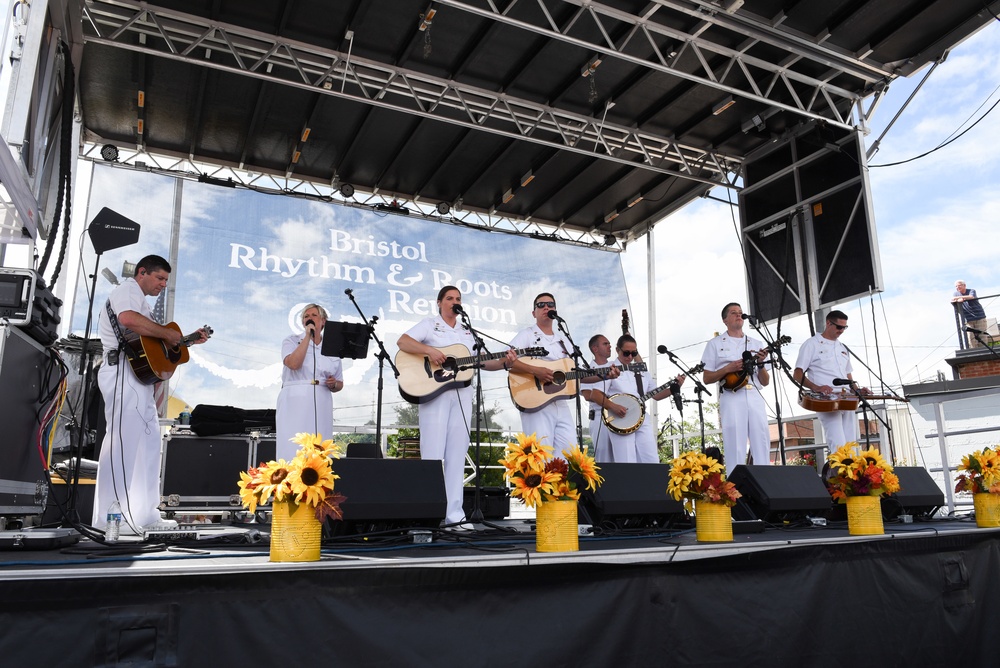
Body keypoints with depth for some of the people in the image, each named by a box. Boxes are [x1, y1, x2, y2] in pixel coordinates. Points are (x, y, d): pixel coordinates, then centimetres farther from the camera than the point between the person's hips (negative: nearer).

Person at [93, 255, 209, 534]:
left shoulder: (142, 301, 28)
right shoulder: (128, 289, -4)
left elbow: (156, 341, 28)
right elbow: (128, 319, -27)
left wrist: (189, 340, 22)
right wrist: (166, 333, -18)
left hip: (141, 377, 11)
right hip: (124, 374, -11)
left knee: (148, 441, 11)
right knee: (123, 440, -12)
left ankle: (144, 514, 16)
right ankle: (110, 518, -10)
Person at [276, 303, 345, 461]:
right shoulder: (292, 341, 8)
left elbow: (339, 384, 19)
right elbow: (294, 364, -14)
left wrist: (334, 384, -4)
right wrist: (307, 336, -9)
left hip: (321, 404, 3)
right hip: (295, 402, -3)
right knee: (293, 450, -9)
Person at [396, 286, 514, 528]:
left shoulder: (467, 331, 20)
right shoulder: (429, 324, 6)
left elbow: (482, 362, 16)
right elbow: (402, 342, -9)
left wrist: (504, 363, -2)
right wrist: (429, 350, -23)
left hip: (462, 394, 4)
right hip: (434, 392, -4)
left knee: (457, 454, 3)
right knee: (433, 453, -5)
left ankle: (454, 513, 6)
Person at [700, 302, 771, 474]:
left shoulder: (756, 344, 18)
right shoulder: (715, 344, 10)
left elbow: (765, 382, 16)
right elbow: (706, 379, 5)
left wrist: (760, 364, -3)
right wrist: (728, 368, -9)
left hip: (755, 397, 3)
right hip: (731, 398, -3)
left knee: (762, 446, -2)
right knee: (736, 449, -7)